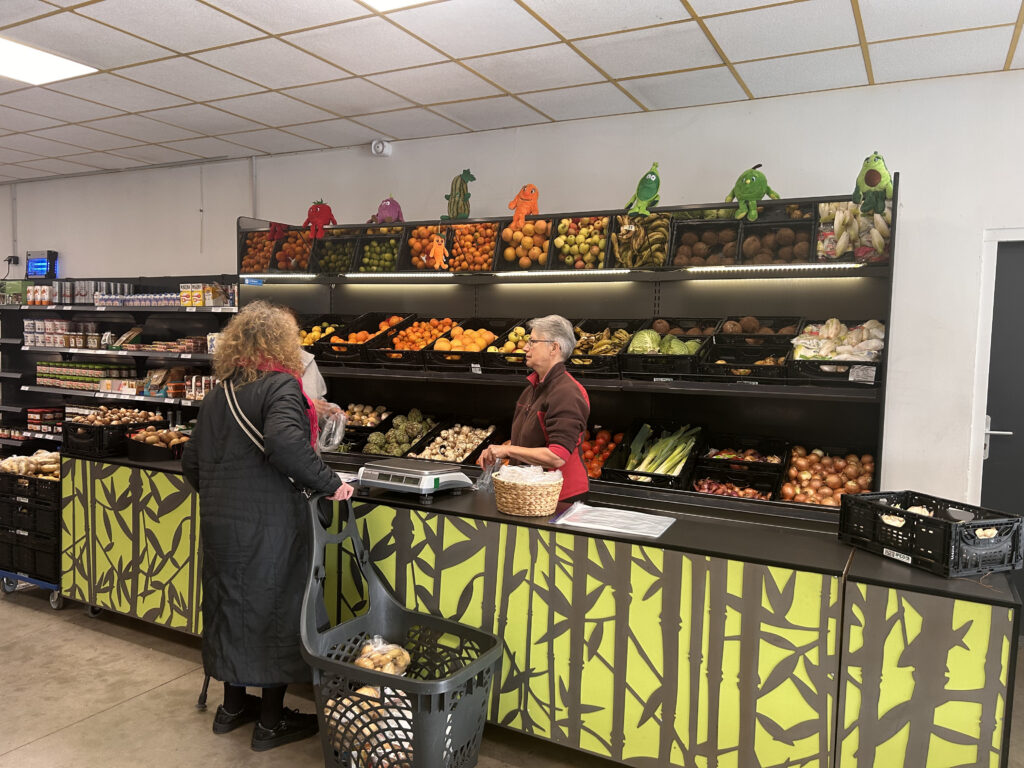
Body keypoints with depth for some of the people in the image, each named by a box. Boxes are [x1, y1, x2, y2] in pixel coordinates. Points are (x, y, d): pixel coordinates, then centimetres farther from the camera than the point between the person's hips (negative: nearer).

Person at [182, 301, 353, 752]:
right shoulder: (281, 386, -13)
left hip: (219, 523, 7)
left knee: (231, 605, 19)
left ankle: (232, 706, 35)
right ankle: (271, 722, 19)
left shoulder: (218, 394, 10)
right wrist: (329, 484, -23)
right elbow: (284, 442, -33)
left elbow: (191, 461, 16)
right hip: (267, 525, -7)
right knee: (275, 610, 6)